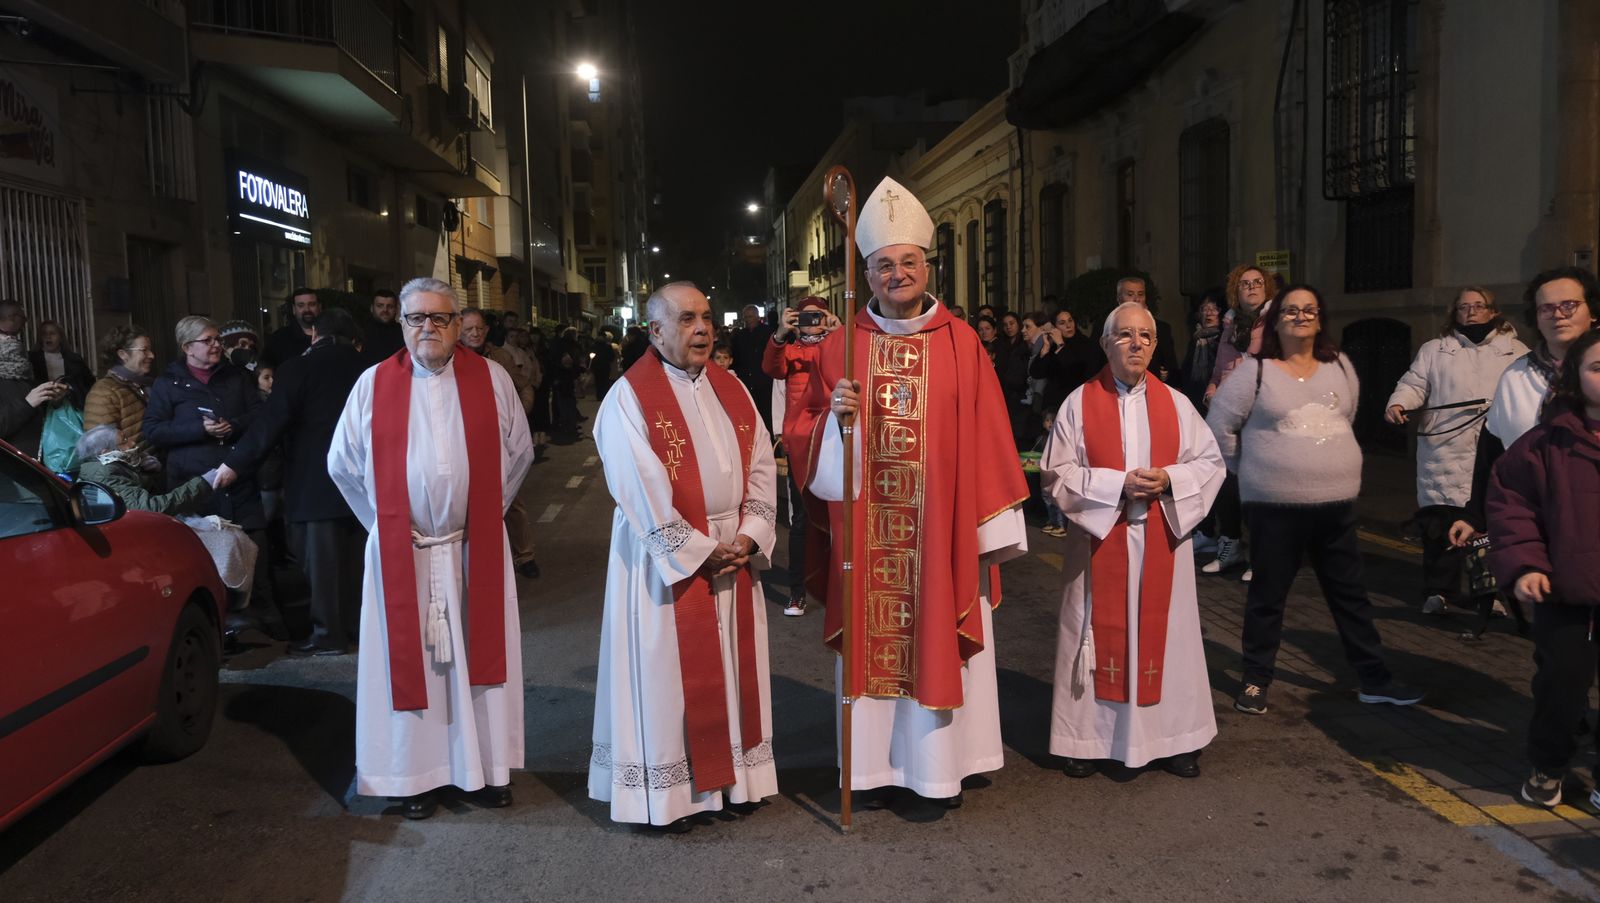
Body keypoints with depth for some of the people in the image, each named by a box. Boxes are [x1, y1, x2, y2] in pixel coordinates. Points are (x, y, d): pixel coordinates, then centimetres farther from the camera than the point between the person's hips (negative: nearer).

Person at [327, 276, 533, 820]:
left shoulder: (491, 379, 1)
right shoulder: (374, 384, 0)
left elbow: (519, 452, 10)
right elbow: (342, 464, 8)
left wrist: (489, 510, 9)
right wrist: (384, 523, 9)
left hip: (476, 549, 1)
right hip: (402, 554, 0)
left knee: (480, 654, 8)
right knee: (410, 659, 6)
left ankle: (487, 767, 21)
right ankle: (416, 775, 19)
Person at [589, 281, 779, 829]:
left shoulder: (731, 389, 8)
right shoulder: (630, 397, -11)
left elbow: (761, 466, 5)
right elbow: (644, 493, -16)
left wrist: (749, 536, -8)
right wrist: (699, 551, -16)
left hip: (733, 553, 6)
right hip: (666, 559, -6)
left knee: (732, 667, 13)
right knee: (667, 671, 4)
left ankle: (732, 775, 27)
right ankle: (662, 790, 18)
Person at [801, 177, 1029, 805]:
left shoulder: (961, 343, 2)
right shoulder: (842, 346, 4)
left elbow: (986, 441, 0)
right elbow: (812, 439, 7)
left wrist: (995, 529, -4)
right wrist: (835, 417, -16)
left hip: (941, 530, -1)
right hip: (868, 531, 1)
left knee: (940, 643, 6)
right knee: (872, 643, 6)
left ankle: (940, 765, 20)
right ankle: (877, 760, 21)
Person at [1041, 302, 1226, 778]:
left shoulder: (1175, 404, 6)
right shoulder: (1079, 403, -3)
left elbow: (1211, 462, 7)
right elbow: (1056, 474, -6)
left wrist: (1169, 479, -12)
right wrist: (1117, 484, -16)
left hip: (1162, 540, 3)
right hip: (1099, 539, -2)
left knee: (1164, 632, 8)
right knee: (1102, 634, 4)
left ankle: (1171, 737, 21)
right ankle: (1089, 738, 15)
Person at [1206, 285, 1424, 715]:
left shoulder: (1339, 366, 8)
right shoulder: (1255, 370, -5)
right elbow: (1219, 426, -3)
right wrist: (1249, 470, 3)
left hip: (1337, 504, 4)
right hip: (1274, 507, -4)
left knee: (1351, 595, 13)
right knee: (1267, 596, 6)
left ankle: (1374, 679, 25)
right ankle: (1255, 681, 18)